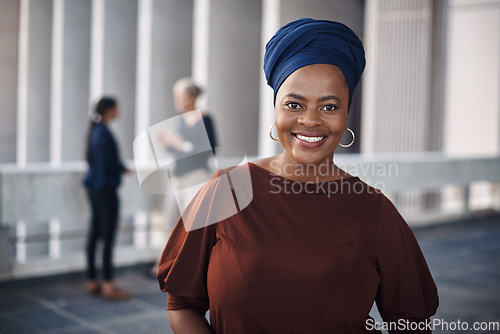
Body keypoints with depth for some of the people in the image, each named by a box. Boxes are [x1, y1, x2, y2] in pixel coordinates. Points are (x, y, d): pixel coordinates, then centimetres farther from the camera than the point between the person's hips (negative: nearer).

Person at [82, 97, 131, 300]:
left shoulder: (96, 131, 13)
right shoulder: (104, 133, -16)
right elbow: (107, 165, -20)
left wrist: (120, 167, 8)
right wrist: (123, 169, -4)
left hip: (94, 186, 10)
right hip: (105, 188, -10)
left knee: (95, 234, 12)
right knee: (108, 236, -5)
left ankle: (92, 282, 18)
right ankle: (108, 285, -1)